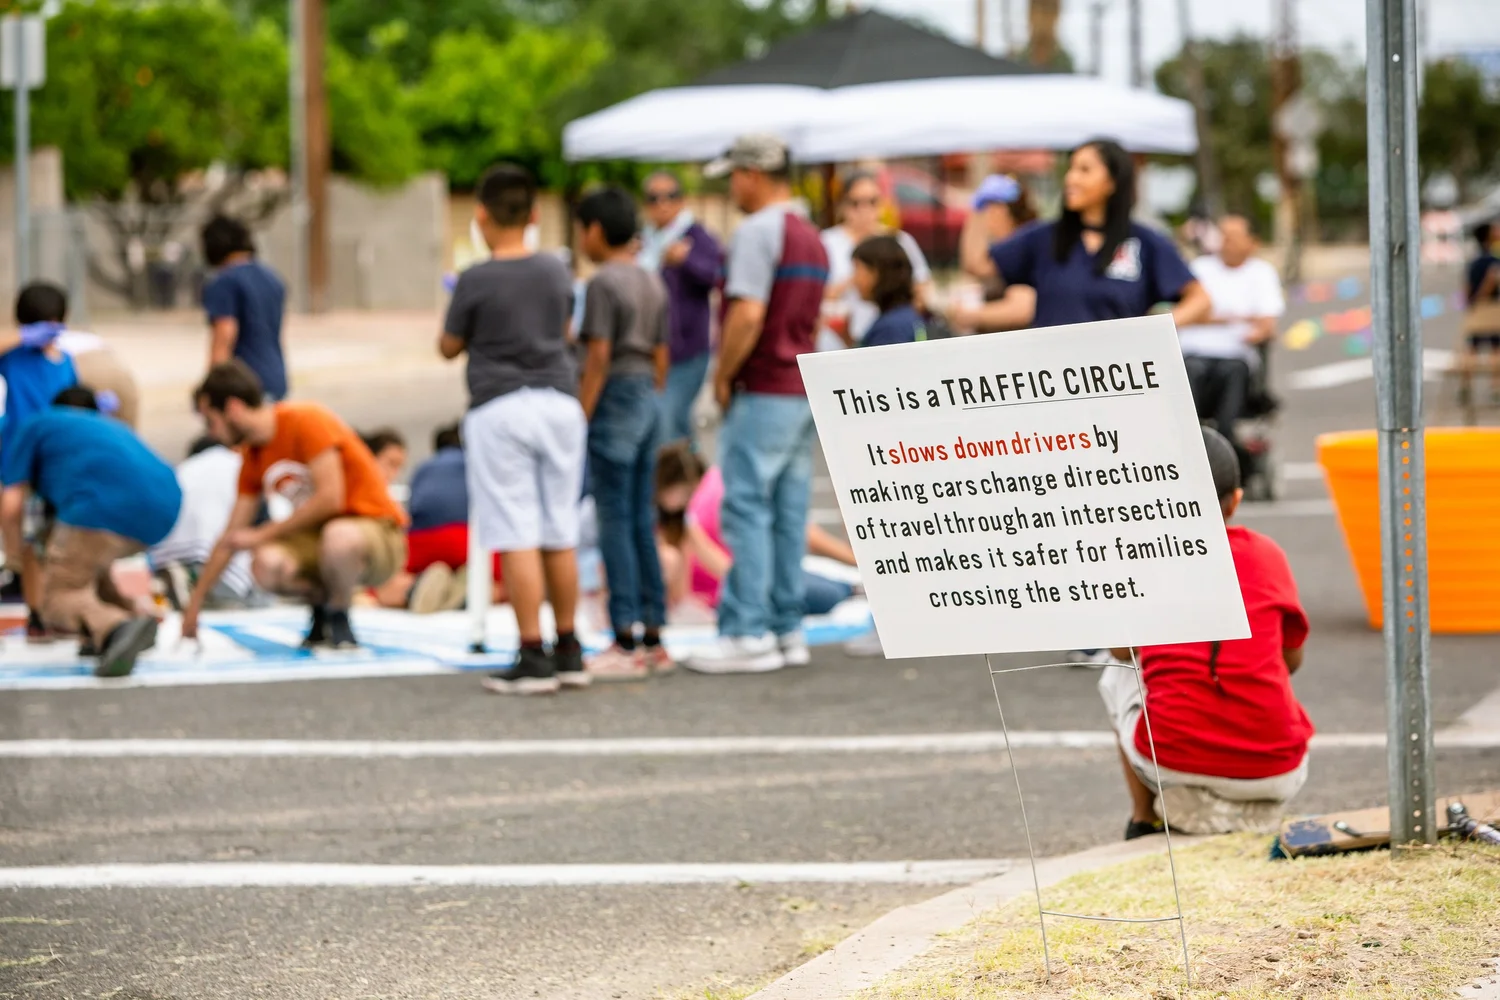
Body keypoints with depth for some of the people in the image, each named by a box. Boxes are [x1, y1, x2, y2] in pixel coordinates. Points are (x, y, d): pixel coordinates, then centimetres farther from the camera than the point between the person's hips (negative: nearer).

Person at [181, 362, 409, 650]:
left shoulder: (307, 421, -14)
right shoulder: (253, 458, 8)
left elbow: (330, 497, -23)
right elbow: (231, 538, 14)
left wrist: (263, 535, -19)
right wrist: (195, 602, 14)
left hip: (379, 535, -5)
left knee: (340, 537, -42)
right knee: (267, 564, -28)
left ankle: (338, 616, -13)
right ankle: (320, 603, 3)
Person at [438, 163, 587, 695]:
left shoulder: (475, 281, -10)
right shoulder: (556, 272, 5)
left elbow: (449, 347, 3)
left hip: (499, 408, -5)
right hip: (559, 402, 5)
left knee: (516, 538, -5)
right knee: (561, 535, 11)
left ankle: (533, 657, -9)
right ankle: (568, 654, 16)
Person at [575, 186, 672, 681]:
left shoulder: (604, 283, -12)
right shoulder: (653, 283, 12)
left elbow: (598, 357, -17)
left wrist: (580, 421, -15)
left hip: (615, 399, -8)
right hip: (648, 399, 8)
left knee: (615, 523, -6)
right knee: (642, 523, 10)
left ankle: (626, 644, -7)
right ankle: (653, 639, 11)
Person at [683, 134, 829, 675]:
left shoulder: (757, 231, -13)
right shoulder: (811, 237, 17)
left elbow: (747, 315, -21)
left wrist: (723, 378, -11)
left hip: (762, 393, -9)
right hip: (804, 391, 9)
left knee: (747, 511, -8)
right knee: (788, 514, 9)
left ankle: (747, 634, -11)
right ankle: (787, 629, 9)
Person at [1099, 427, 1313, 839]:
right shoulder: (1266, 554, 5)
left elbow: (1122, 650, 19)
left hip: (1173, 766, -1)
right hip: (1274, 773, 1)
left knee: (1118, 679, 30)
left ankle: (1145, 824, 27)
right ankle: (1252, 816, 19)